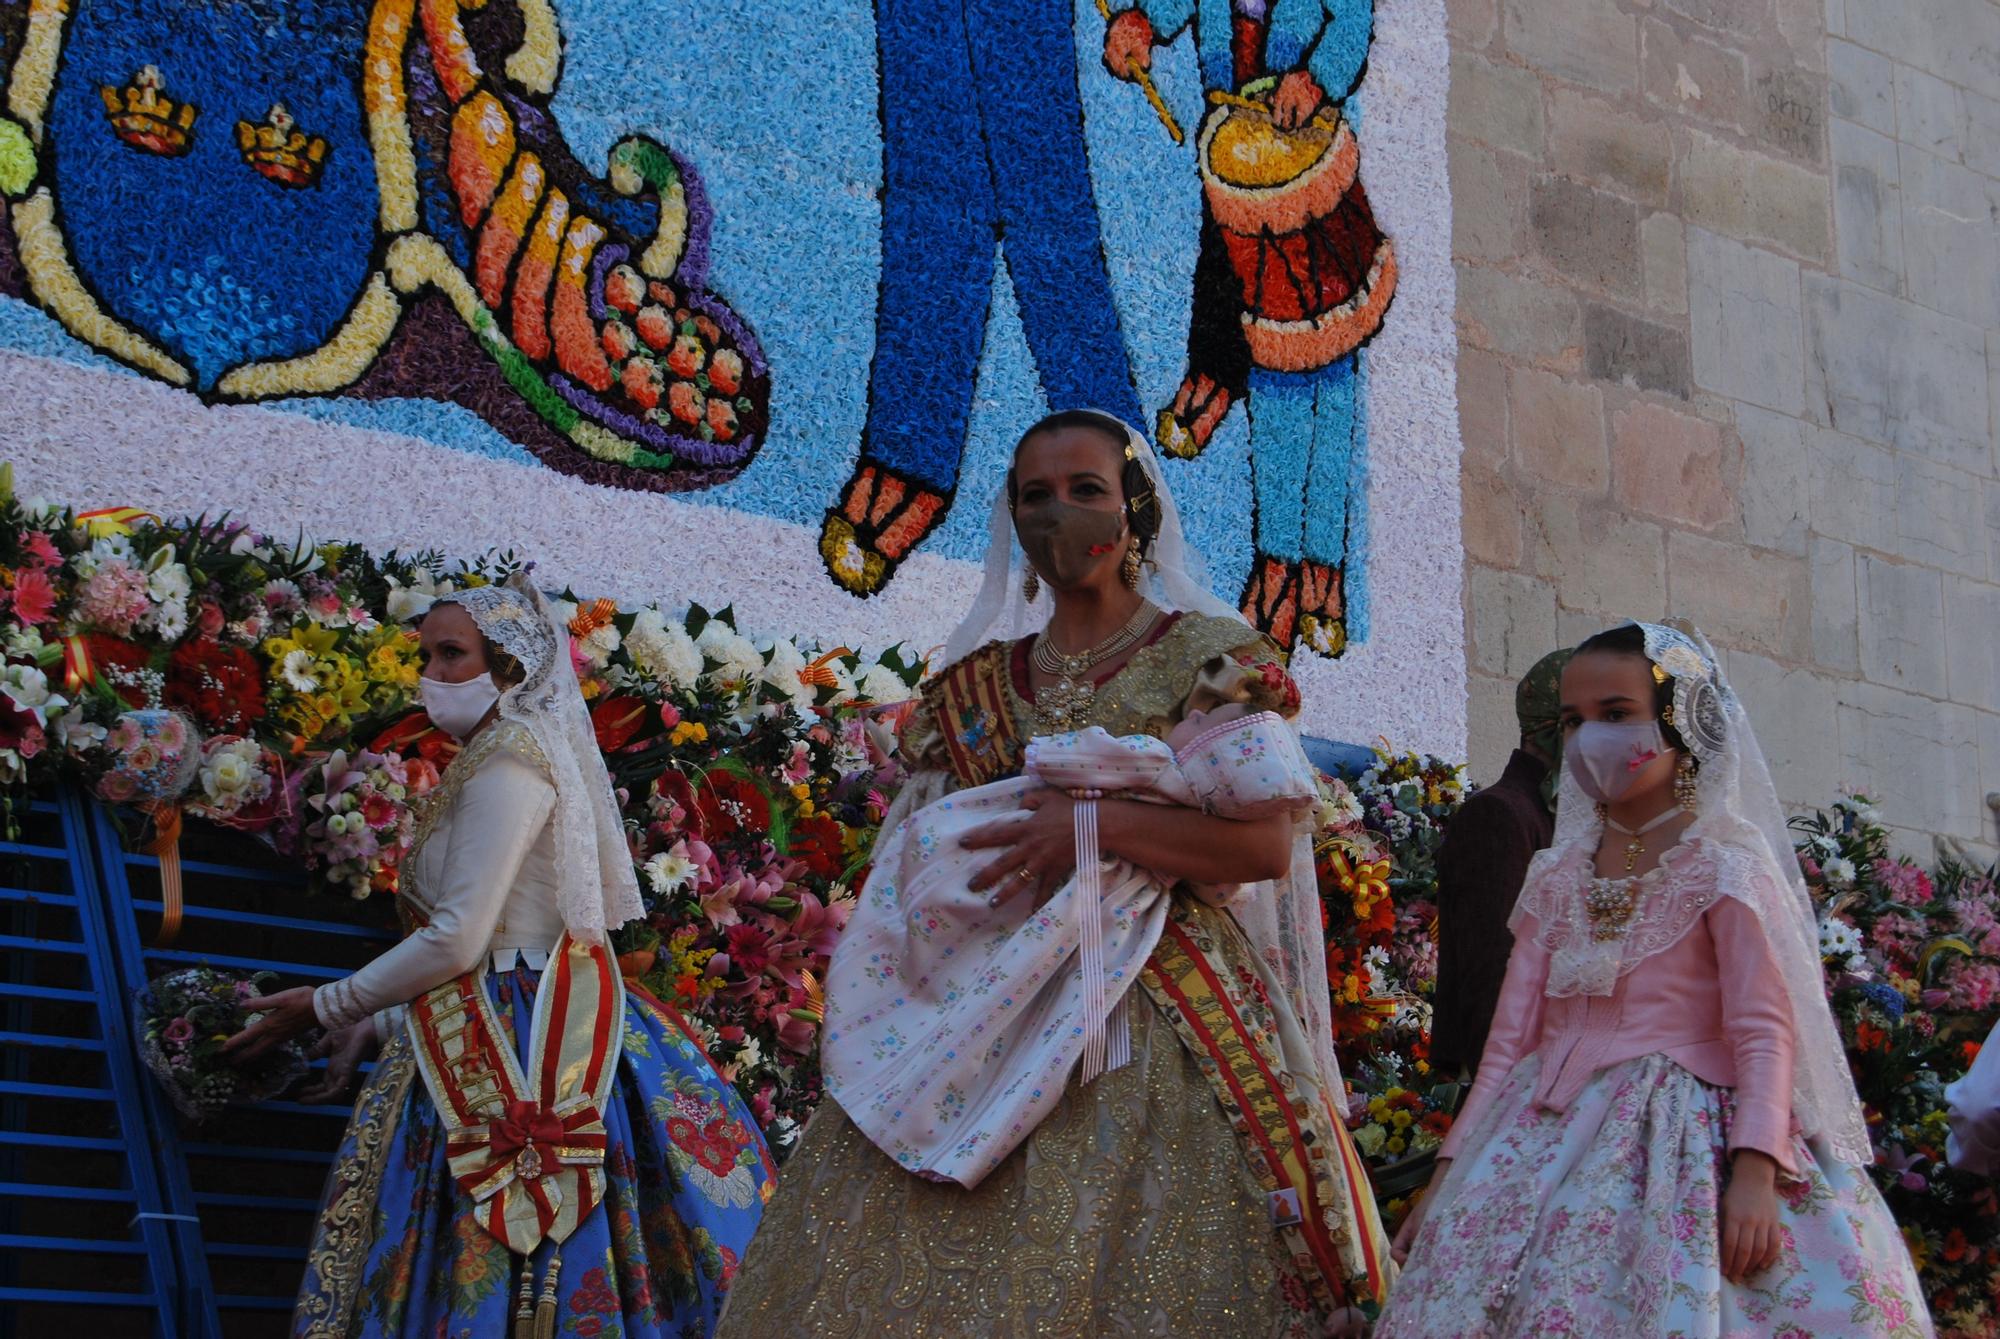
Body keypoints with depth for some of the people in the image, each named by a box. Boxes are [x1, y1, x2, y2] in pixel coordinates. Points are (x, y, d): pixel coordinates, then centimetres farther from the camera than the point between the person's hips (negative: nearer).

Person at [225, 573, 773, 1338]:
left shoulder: (511, 757, -9)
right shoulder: (512, 755, 20)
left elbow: (457, 941, -16)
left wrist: (328, 1007, -4)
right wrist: (375, 1026, 21)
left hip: (506, 1056, -9)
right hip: (497, 1046, 9)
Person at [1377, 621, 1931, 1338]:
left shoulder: (1725, 866, -3)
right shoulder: (1557, 877, 13)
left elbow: (1764, 1033, -10)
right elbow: (1511, 1037, 15)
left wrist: (1755, 1171, -22)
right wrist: (1451, 1173, 11)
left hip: (1682, 1143, -5)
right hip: (1552, 1140, 5)